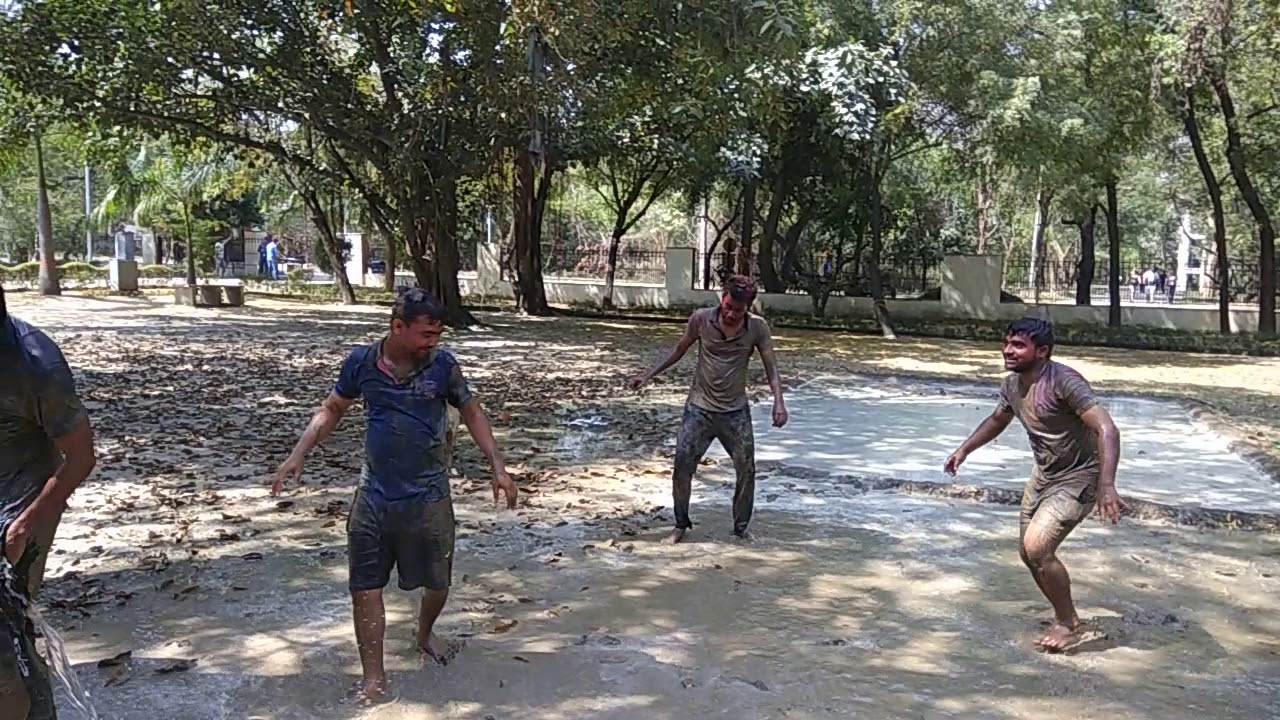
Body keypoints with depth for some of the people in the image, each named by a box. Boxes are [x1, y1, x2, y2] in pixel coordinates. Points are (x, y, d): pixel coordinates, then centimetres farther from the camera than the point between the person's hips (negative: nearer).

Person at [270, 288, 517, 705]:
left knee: (437, 582, 13)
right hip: (374, 495, 0)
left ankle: (425, 636, 45)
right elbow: (332, 409, 8)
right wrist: (299, 454, -1)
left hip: (429, 496, 0)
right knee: (365, 587, 2)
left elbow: (472, 414, 2)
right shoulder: (361, 362, -7)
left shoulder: (443, 365, -9)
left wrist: (497, 466, -4)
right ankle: (374, 678, 15)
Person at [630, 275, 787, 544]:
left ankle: (741, 527, 23)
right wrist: (649, 375, 7)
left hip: (736, 412, 0)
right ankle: (681, 525, 16)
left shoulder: (757, 327, -11)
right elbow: (679, 350, 6)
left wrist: (779, 402, -22)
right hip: (699, 408, 0)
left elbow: (771, 367, -8)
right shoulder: (701, 318, -10)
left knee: (747, 471, 2)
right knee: (682, 466, -4)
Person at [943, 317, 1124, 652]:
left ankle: (1068, 622, 4)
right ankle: (1064, 616, 35)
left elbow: (1106, 430, -36)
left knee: (1037, 547, -19)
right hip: (1043, 474, 9)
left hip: (1078, 477, -9)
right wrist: (964, 450, 15)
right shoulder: (1012, 385, -2)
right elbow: (997, 420, 21)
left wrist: (1107, 485, -47)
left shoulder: (1064, 382, -28)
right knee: (1028, 552, 13)